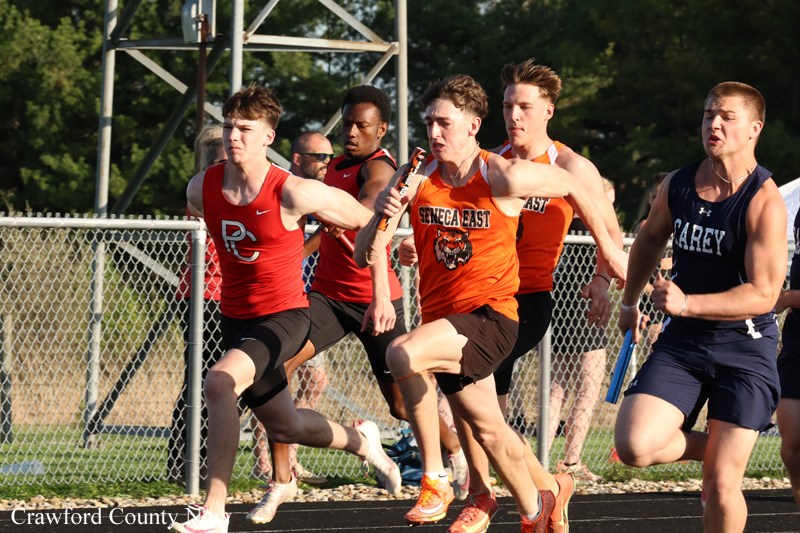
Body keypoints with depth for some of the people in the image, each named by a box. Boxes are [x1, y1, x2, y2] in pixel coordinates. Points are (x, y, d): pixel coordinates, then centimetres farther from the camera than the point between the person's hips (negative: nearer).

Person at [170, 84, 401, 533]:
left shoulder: (294, 193, -19)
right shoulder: (201, 189, -6)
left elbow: (369, 220, -7)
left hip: (284, 315, -6)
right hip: (237, 318, 6)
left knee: (219, 383, -30)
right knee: (284, 426, 20)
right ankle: (361, 442, 51)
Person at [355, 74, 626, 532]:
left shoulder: (504, 177, -14)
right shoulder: (415, 179, -3)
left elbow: (575, 188, 5)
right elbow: (365, 257, -4)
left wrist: (609, 250, 16)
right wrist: (382, 218, -25)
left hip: (491, 317, -6)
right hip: (442, 320, 6)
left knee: (402, 355, -31)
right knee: (488, 429, 19)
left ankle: (436, 480, -18)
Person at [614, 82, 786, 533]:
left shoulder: (765, 202, -15)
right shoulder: (677, 186, 3)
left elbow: (763, 295, -18)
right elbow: (650, 241, 26)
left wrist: (687, 304, -27)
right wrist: (631, 302, 35)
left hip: (745, 347, -4)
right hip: (682, 342, 5)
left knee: (722, 486, -6)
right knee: (634, 446, -16)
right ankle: (708, 450, 14)